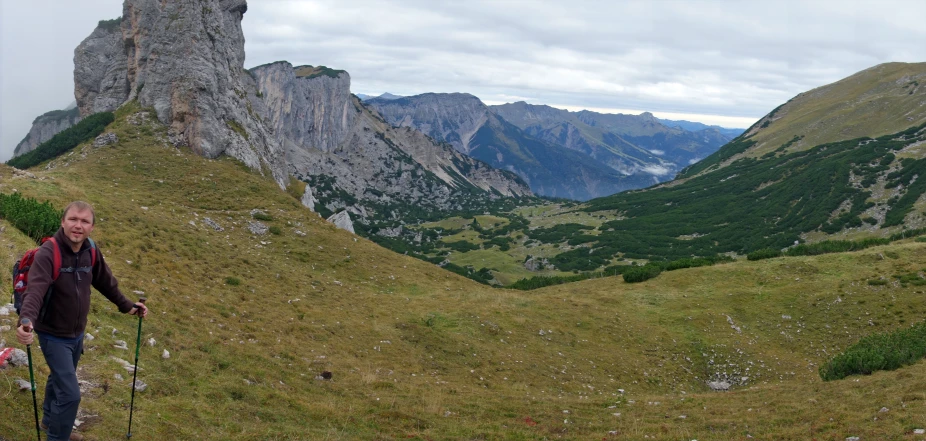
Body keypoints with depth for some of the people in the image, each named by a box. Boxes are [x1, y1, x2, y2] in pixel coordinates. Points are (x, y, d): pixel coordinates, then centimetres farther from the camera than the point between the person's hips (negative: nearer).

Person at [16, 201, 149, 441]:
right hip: (54, 336, -7)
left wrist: (127, 306, 17)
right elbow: (34, 291, -40)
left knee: (60, 380, 27)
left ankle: (50, 422, 49)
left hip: (77, 335, 7)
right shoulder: (48, 253, -27)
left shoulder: (91, 253, -5)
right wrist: (26, 321, -57)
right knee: (70, 393, -10)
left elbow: (106, 283, 12)